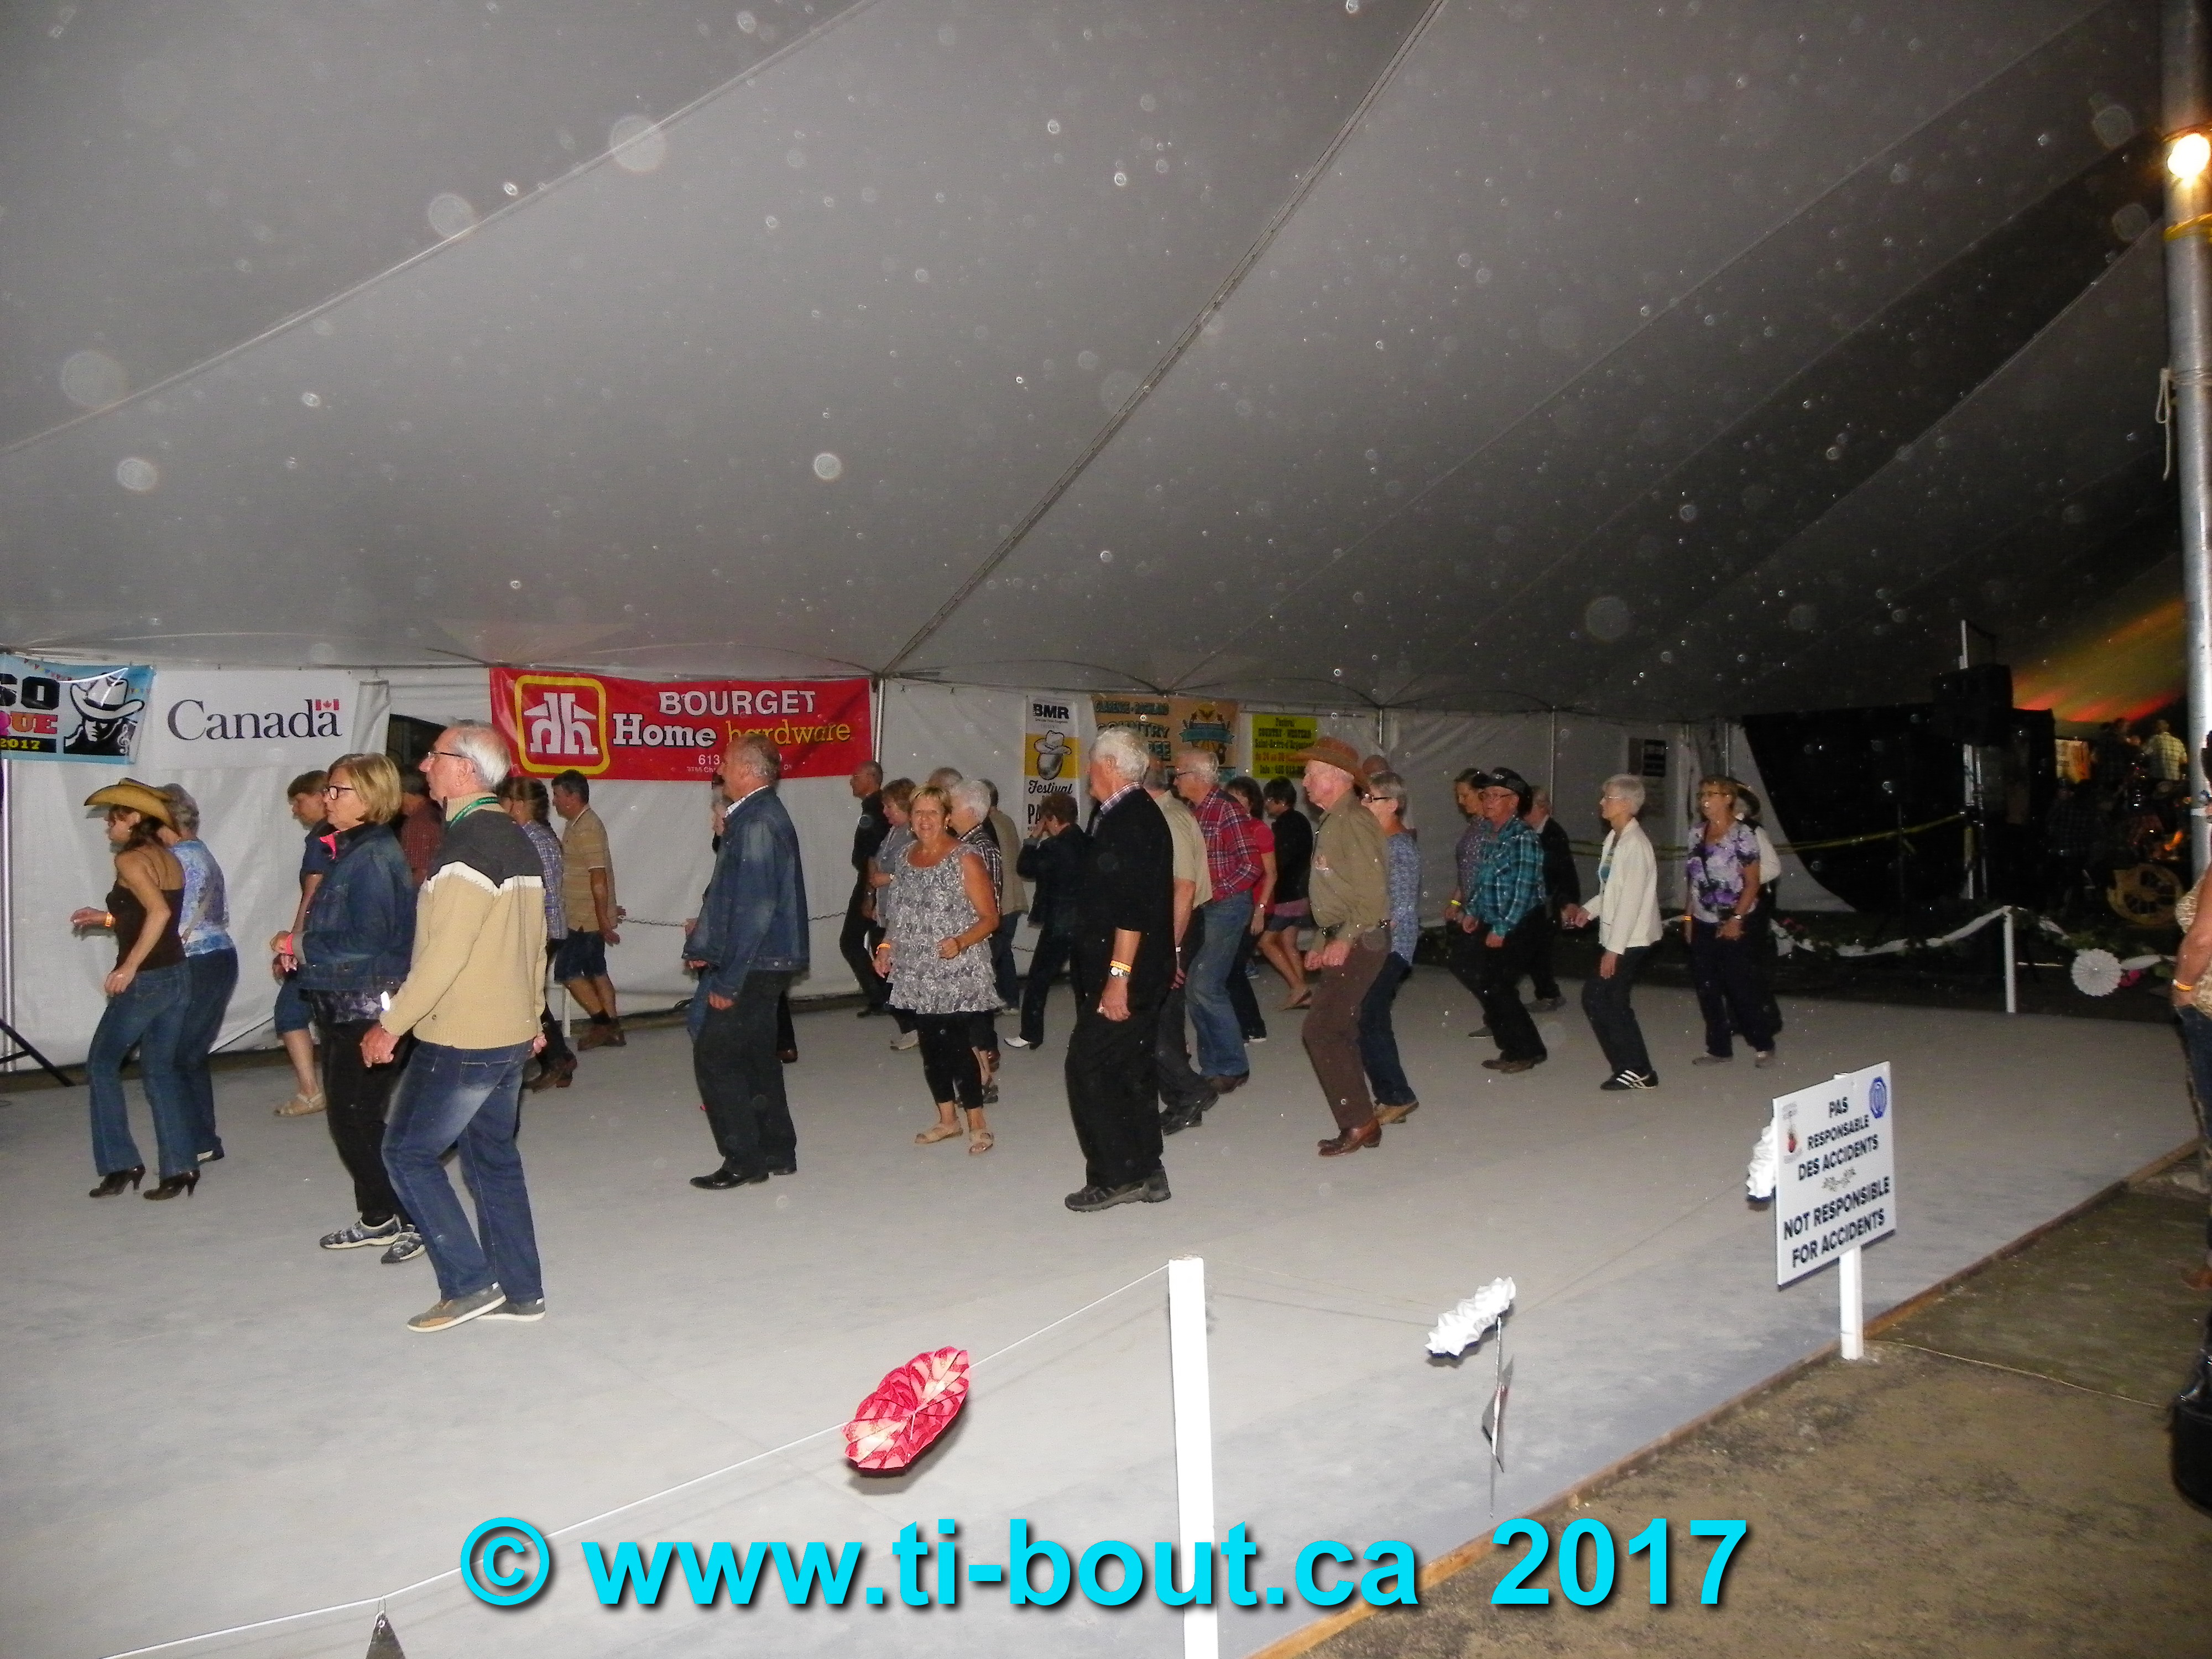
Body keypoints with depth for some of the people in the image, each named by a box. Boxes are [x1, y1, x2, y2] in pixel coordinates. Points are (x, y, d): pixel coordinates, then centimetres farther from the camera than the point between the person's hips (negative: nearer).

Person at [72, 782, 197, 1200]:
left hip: (144, 980, -7)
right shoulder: (169, 860, 11)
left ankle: (120, 1164, 11)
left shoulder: (129, 859, -13)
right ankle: (180, 1167, 8)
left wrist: (128, 968, -24)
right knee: (161, 1071, 12)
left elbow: (159, 913, -27)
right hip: (177, 976, 7)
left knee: (102, 1065, 11)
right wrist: (107, 919, 25)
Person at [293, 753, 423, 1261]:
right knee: (349, 1117, 15)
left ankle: (416, 1219, 8)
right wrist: (303, 948, 2)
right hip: (346, 1010, 10)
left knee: (357, 1120, -3)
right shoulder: (352, 852, 12)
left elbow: (366, 947, -21)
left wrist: (300, 947, -11)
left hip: (367, 1012, -10)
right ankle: (377, 1218, 28)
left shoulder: (373, 857, -18)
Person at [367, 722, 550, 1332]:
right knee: (494, 1156, 15)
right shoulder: (517, 839, 10)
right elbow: (536, 941, 16)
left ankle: (468, 1284, 7)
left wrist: (391, 1025, -14)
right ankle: (521, 1292, 20)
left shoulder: (469, 843, -19)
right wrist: (531, 1014, 23)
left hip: (459, 1041, -9)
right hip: (511, 1034, 9)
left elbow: (445, 953, -22)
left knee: (408, 1152, 5)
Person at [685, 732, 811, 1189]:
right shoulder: (754, 817, 12)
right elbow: (726, 890, 18)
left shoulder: (758, 824, -20)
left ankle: (745, 1160, 5)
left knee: (715, 1057, -3)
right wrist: (701, 945, 15)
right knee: (757, 1057, 17)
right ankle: (776, 1152, 26)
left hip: (753, 966, -10)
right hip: (763, 964, 10)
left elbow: (754, 909, -24)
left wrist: (727, 980, -21)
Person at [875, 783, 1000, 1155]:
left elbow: (990, 918, -10)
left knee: (957, 1046, -7)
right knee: (931, 1047, 10)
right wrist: (887, 946, 7)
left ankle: (978, 1123, 6)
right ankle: (947, 1119, 23)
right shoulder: (906, 856, 10)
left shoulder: (966, 858, -9)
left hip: (958, 975, -6)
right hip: (918, 974, 6)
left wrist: (960, 943, -26)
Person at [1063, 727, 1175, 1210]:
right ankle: (1145, 1174, 20)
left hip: (1124, 973, -10)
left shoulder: (1130, 820, -17)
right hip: (1137, 973, 10)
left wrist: (1119, 976, -24)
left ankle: (1114, 1176, 0)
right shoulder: (1134, 814, 15)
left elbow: (1134, 907, -24)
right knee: (1130, 1072, 13)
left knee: (1088, 1068, -6)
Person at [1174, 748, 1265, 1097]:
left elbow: (1251, 864, -17)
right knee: (1195, 989, 9)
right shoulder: (1191, 812, 10)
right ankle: (1212, 1067, 20)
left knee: (1205, 987, -12)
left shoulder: (1228, 812, -13)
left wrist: (1215, 893, -18)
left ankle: (1233, 1067, 1)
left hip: (1225, 908, -8)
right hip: (1197, 910, 8)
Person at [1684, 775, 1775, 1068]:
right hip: (1702, 925, 6)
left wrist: (1736, 919, -17)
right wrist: (1689, 917, 11)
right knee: (1707, 989, 8)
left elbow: (1752, 884, -12)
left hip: (1731, 926, -6)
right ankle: (1719, 1049, 18)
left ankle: (1763, 1045, 16)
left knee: (1739, 987, 0)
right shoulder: (1698, 835, 8)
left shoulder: (1742, 836, -11)